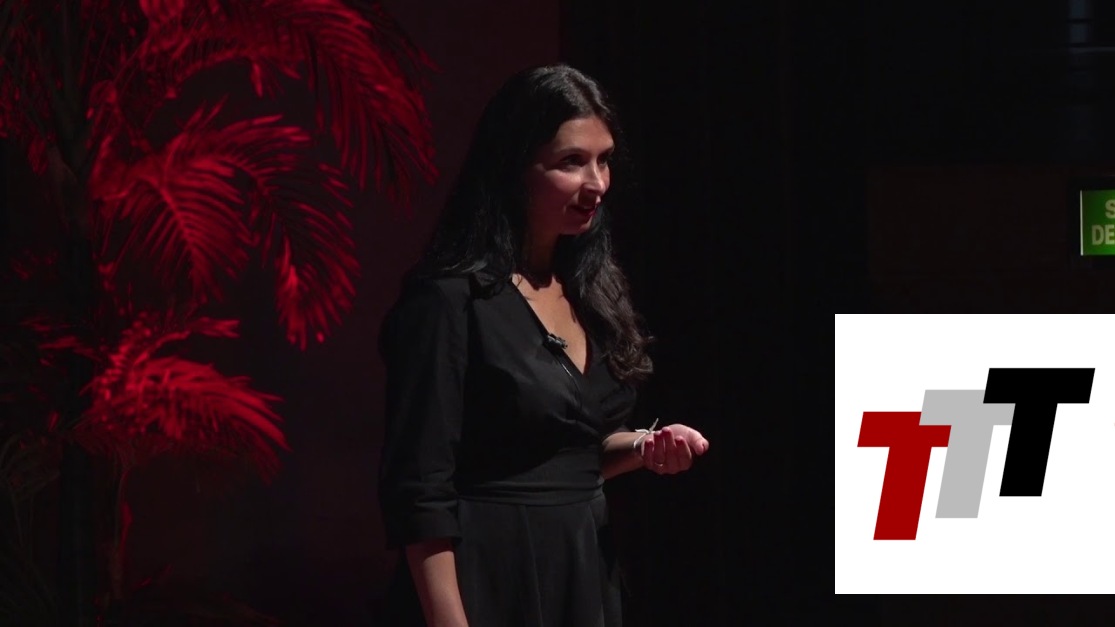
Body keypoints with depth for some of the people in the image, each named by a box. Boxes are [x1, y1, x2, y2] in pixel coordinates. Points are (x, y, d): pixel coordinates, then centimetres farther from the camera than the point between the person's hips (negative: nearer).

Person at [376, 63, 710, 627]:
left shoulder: (589, 287, 8)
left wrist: (642, 448, 1)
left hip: (585, 573, 8)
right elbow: (420, 495, -18)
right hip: (492, 581, -8)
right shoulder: (450, 300, -15)